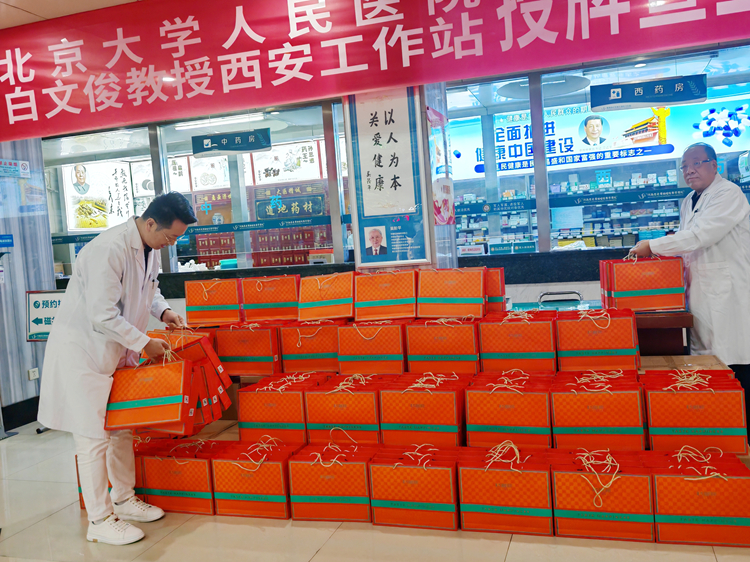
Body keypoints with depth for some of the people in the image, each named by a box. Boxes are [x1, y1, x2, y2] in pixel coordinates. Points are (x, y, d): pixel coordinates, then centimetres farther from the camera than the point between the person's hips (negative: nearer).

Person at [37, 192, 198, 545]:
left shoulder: (149, 247, 1)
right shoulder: (109, 250, -28)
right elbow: (103, 315, -28)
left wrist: (162, 311, 1)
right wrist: (144, 343, -19)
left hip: (117, 349, 9)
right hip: (82, 350, -9)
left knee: (122, 427, 16)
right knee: (93, 437, -2)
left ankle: (124, 499, 32)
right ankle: (100, 521, 10)